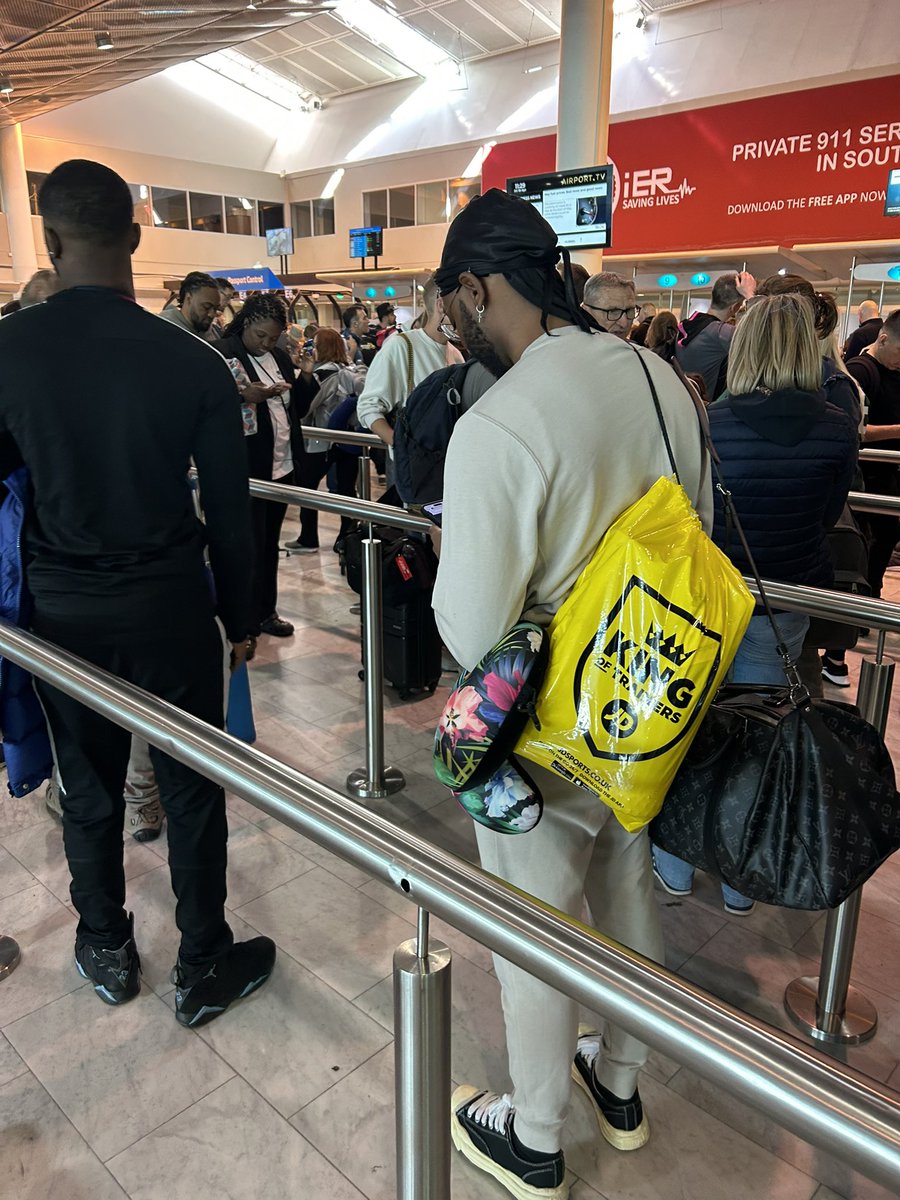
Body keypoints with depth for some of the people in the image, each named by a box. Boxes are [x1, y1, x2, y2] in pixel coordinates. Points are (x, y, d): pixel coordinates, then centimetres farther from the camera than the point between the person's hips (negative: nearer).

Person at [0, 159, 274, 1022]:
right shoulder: (193, 363, -12)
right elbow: (229, 512, -7)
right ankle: (204, 969, 28)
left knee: (88, 789, 19)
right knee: (192, 790, 12)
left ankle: (107, 953, 39)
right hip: (167, 608, -2)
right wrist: (238, 615, 5)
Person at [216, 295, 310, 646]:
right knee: (250, 546, -1)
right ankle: (245, 624, 10)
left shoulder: (280, 357, 12)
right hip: (248, 468, -6)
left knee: (270, 543, 14)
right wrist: (245, 397, -29)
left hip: (282, 465, 6)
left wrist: (305, 377, -2)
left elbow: (297, 410, 15)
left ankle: (266, 611, 27)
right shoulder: (222, 354, -8)